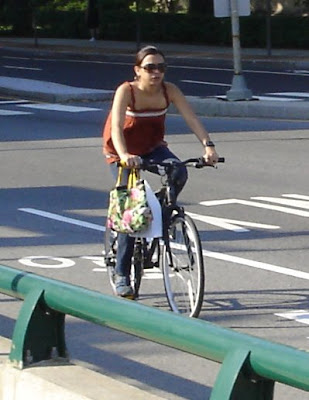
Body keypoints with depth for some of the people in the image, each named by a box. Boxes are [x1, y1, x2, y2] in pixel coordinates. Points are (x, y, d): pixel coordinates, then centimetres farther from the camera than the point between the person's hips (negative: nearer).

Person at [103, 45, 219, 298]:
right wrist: (124, 156, -56)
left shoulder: (169, 90, -16)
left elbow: (192, 118, -24)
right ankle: (122, 276, 0)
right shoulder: (126, 92, -26)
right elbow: (116, 127, -38)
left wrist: (208, 145, -41)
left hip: (153, 148, 3)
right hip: (122, 153, -3)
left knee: (179, 173, -28)